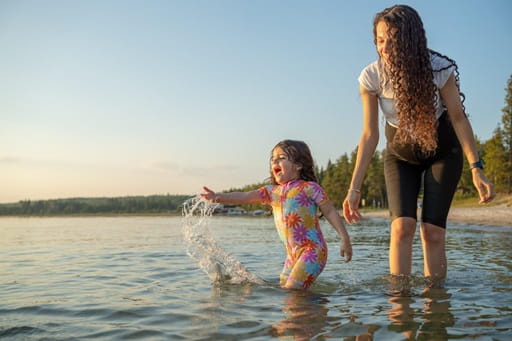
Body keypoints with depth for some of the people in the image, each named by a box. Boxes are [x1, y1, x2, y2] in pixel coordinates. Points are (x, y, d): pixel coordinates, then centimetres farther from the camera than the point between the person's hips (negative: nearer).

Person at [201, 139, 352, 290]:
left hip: (312, 249, -7)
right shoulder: (272, 191, 10)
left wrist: (345, 239, -6)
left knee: (292, 289, -15)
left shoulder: (309, 188, -5)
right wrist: (219, 197, -15)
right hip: (292, 253, 7)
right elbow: (245, 196, 0)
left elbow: (330, 212, -2)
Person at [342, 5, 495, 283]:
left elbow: (458, 119, -14)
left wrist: (476, 170, -23)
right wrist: (354, 188, -20)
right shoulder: (371, 77, -19)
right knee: (402, 226, -15)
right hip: (400, 154, 1)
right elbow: (370, 135, -16)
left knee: (433, 231, -9)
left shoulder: (439, 69, -22)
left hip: (441, 153, -1)